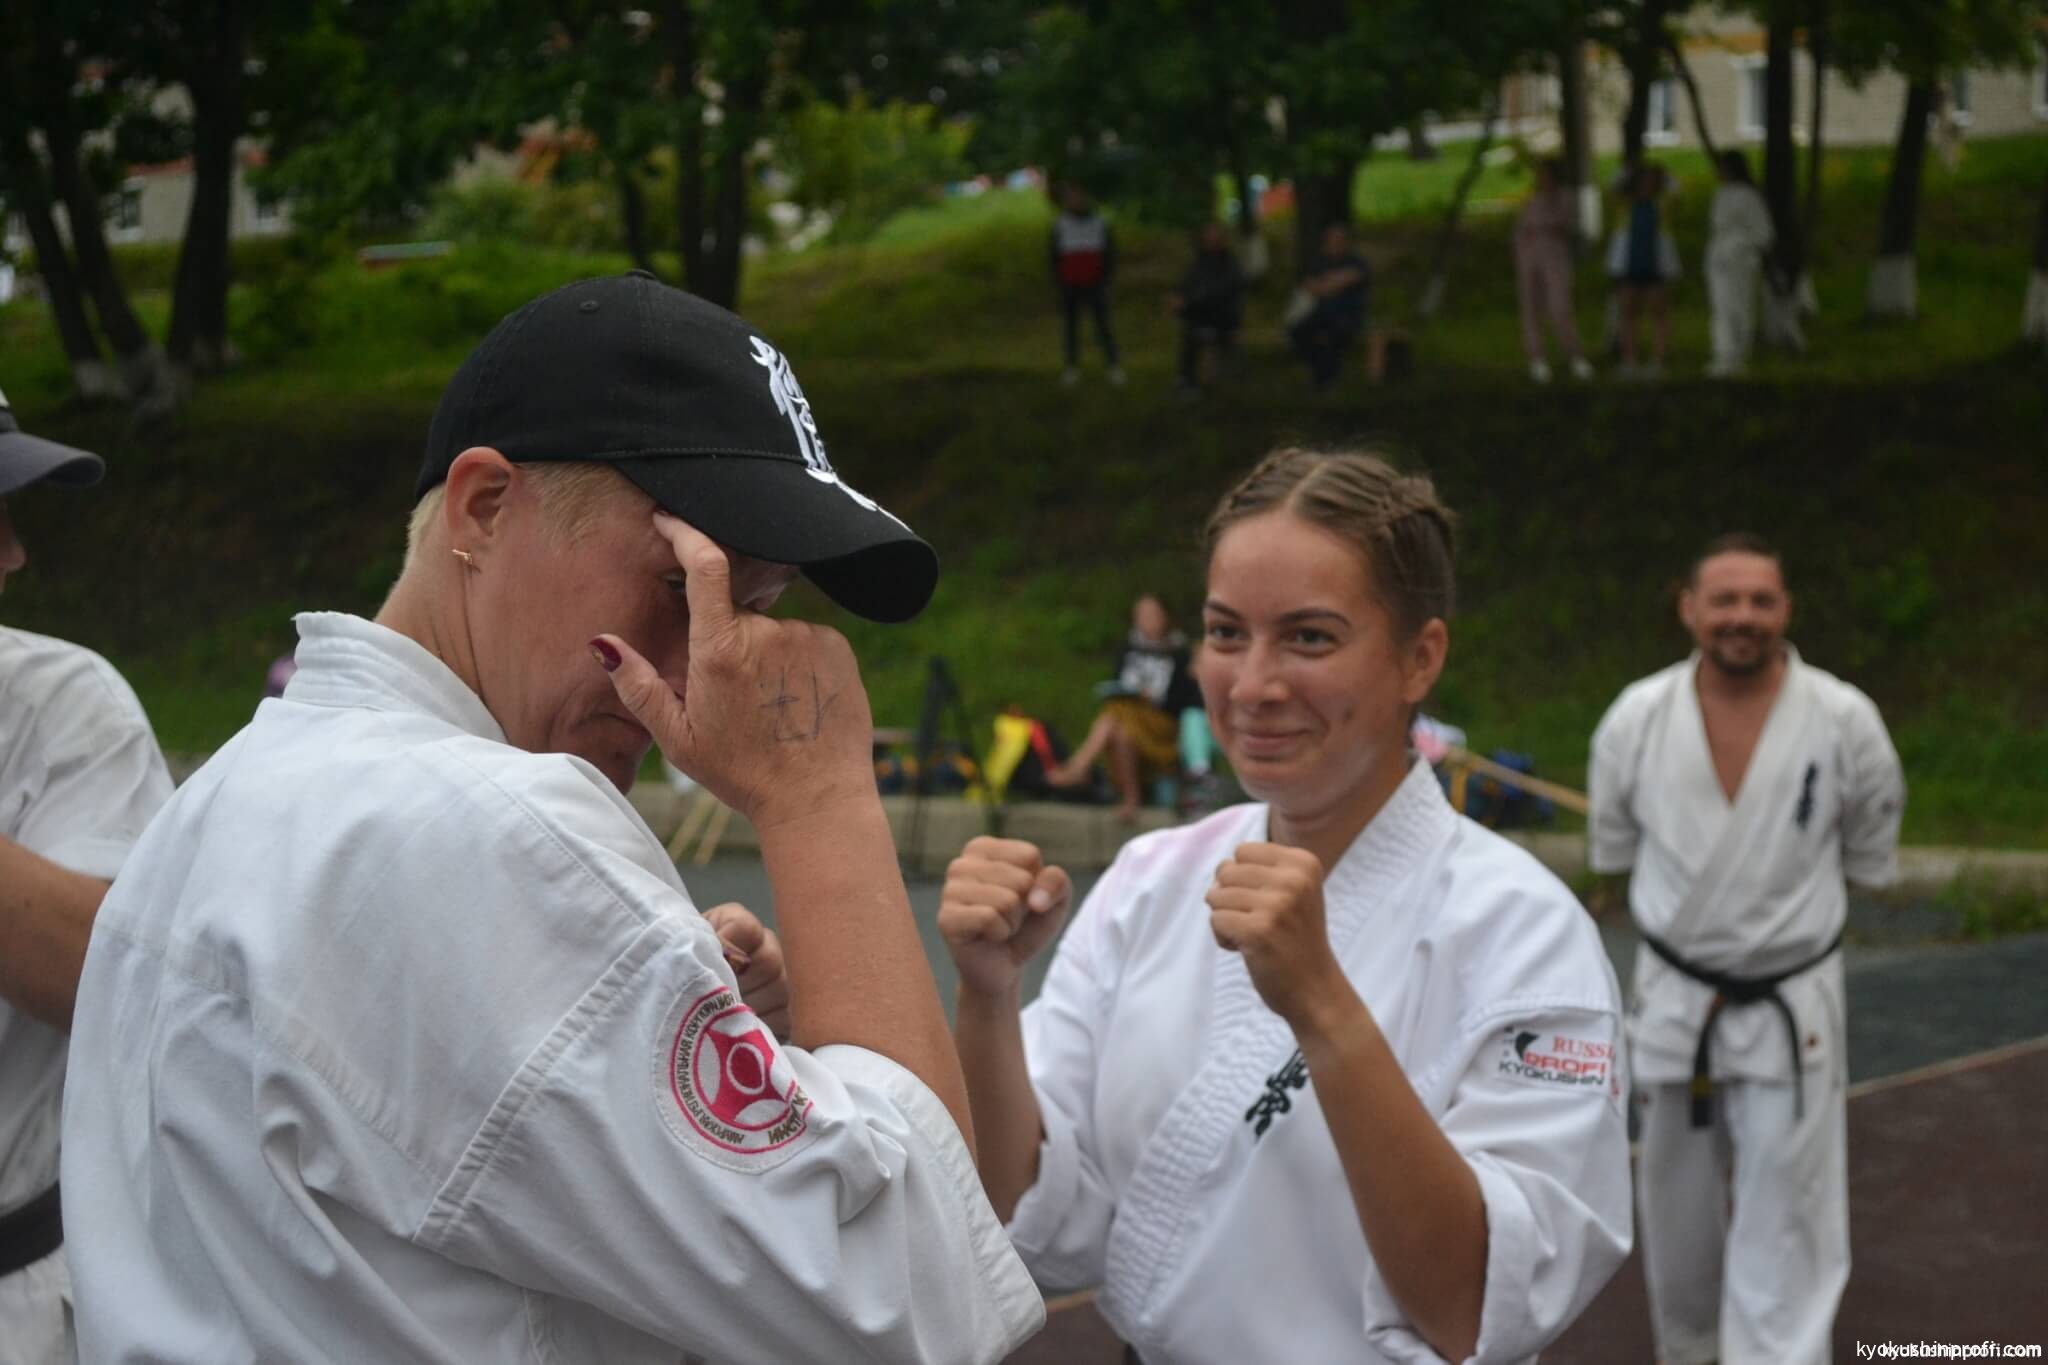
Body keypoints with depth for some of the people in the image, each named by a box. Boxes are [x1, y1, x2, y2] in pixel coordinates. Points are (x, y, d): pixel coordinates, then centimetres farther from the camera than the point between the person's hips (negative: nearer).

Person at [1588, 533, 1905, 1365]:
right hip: (1673, 996, 2)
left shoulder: (1844, 720, -15)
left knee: (1785, 1221, -2)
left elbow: (1870, 855, 3)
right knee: (1676, 1202, 17)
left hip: (1790, 1005, -2)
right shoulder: (1636, 717, -12)